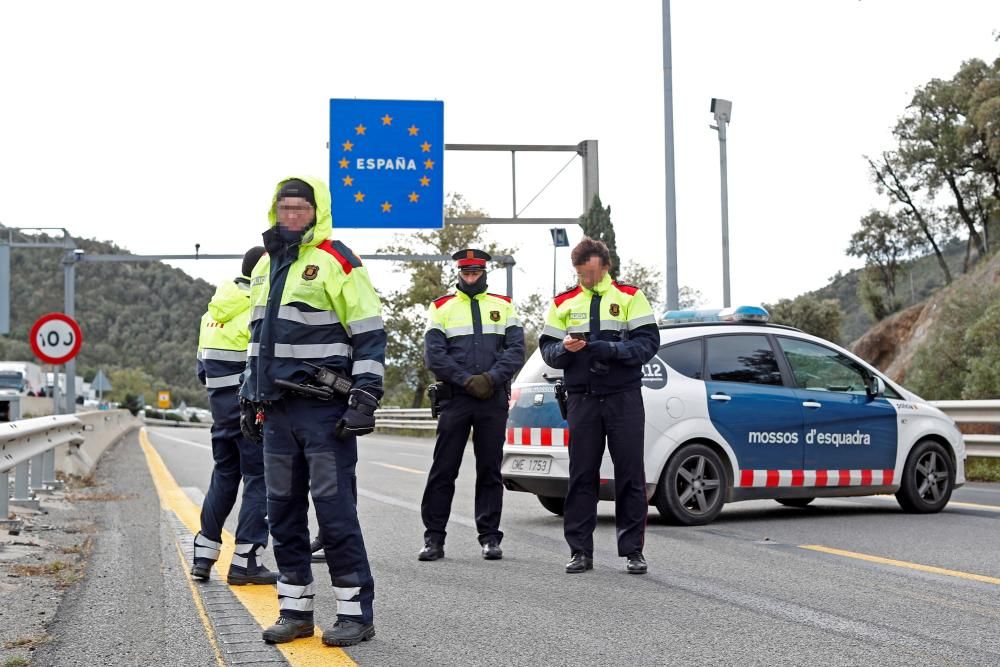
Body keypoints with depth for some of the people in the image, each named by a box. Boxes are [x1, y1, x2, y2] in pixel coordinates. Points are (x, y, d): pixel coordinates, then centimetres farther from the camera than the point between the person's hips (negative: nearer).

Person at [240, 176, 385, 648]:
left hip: (325, 411, -7)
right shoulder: (266, 266, 17)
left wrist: (363, 400, -14)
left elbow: (370, 338, -7)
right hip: (277, 412, 7)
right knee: (283, 511, 9)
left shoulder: (337, 262, -5)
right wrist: (250, 398, 22)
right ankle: (295, 609, 19)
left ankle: (355, 612, 2)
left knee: (335, 509, -6)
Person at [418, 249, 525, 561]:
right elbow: (434, 355, -2)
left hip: (494, 399, 1)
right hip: (455, 398, -1)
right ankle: (434, 538, 3)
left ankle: (490, 537, 11)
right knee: (443, 469, -2)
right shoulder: (441, 308, 8)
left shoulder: (503, 306, 12)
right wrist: (467, 380, -12)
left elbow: (516, 349, 3)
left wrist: (492, 377, -12)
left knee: (490, 470, 5)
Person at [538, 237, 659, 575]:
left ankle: (632, 550, 7)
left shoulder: (630, 297, 5)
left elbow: (648, 342, -4)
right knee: (581, 475, 3)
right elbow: (547, 349, 10)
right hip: (582, 398, 2)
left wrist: (611, 349, -18)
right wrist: (565, 348, -12)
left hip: (624, 398, -2)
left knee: (630, 475, 0)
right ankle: (580, 550, 10)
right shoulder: (563, 303, 13)